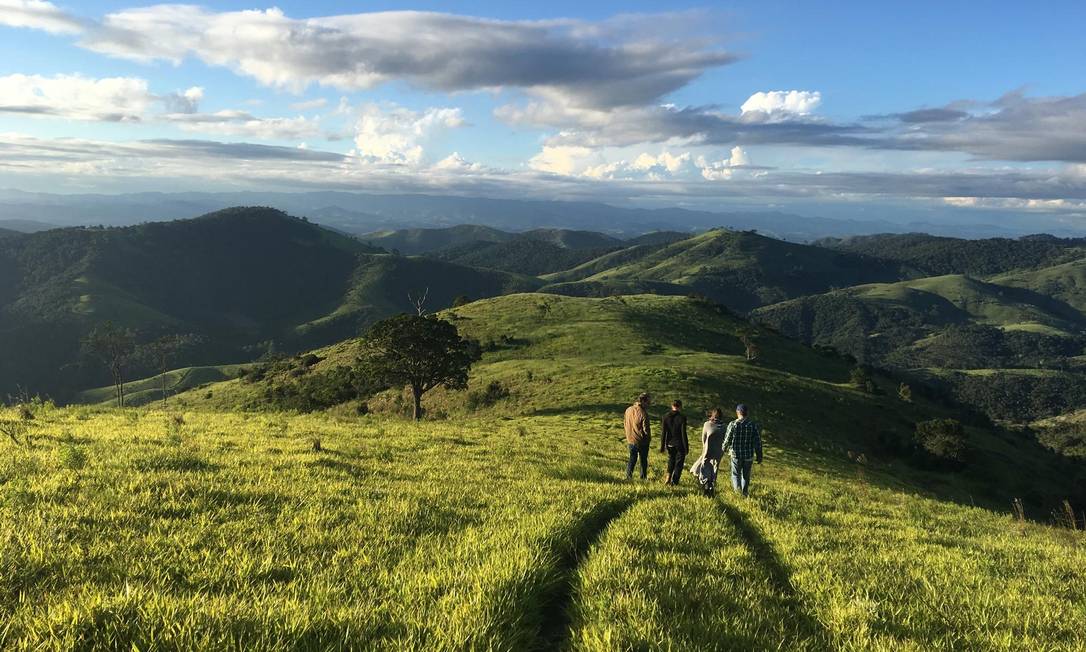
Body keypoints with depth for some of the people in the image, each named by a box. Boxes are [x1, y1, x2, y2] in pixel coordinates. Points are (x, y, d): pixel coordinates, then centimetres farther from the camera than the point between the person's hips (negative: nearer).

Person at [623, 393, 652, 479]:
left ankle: (628, 475, 9)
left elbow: (625, 423, 8)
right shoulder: (643, 413, -23)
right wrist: (648, 437, 0)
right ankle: (643, 477, 21)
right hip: (642, 441, -5)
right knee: (643, 459, 13)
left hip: (630, 439, 5)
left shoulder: (628, 410, -3)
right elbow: (645, 429, -18)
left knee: (632, 458, 17)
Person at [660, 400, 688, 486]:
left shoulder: (666, 417, -4)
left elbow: (663, 433, -2)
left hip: (670, 444, 4)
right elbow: (683, 433, -14)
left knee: (671, 460, 25)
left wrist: (662, 446, 7)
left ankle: (668, 476, 9)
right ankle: (673, 482, 12)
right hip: (679, 444, -4)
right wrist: (686, 447, -6)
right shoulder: (682, 417, -15)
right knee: (678, 463, 11)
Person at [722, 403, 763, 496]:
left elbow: (727, 439, -5)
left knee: (735, 474, 11)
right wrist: (759, 456, 6)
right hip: (749, 455, 2)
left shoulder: (733, 424, -11)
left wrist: (724, 448, 15)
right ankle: (744, 493, 24)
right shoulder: (753, 425, -5)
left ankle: (737, 488, -10)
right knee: (746, 475, 17)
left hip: (736, 455, -2)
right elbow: (758, 441, -3)